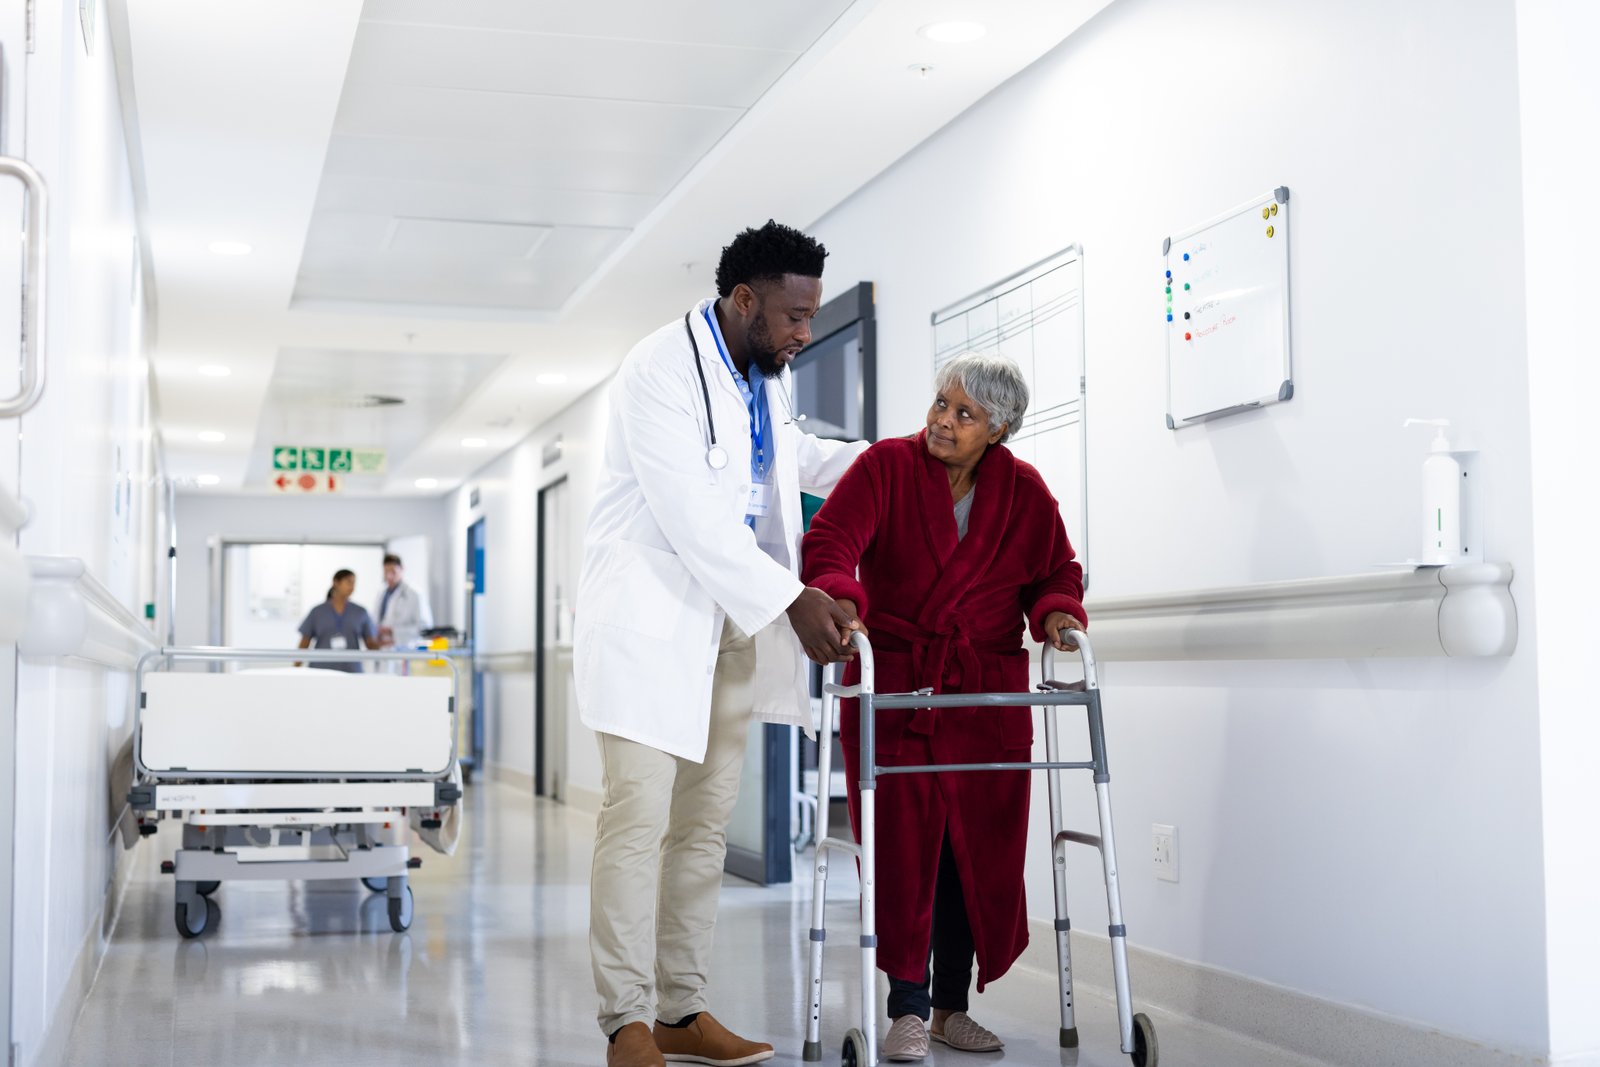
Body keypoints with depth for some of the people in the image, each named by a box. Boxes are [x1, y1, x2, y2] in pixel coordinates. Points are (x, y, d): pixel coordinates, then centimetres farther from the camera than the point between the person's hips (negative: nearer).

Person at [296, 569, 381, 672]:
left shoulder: (360, 613, 7)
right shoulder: (317, 612, 6)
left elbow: (372, 645, 6)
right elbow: (304, 644, 8)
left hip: (351, 674, 1)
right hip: (321, 675, -1)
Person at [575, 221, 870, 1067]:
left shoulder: (767, 376, 12)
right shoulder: (661, 370, -15)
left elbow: (795, 455, 33)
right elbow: (693, 516, -22)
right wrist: (791, 602, -23)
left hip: (732, 627, 8)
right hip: (652, 618, -8)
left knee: (704, 827, 9)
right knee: (638, 823, -10)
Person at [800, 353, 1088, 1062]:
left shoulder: (1025, 492, 5)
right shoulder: (887, 467, -3)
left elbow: (1057, 572, 12)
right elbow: (830, 539, -15)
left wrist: (1055, 610, -10)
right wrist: (839, 596, -35)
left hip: (987, 697, 3)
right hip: (892, 688, -2)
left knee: (980, 851, 4)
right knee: (902, 849, -6)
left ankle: (953, 1004, 17)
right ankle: (909, 1010, 3)